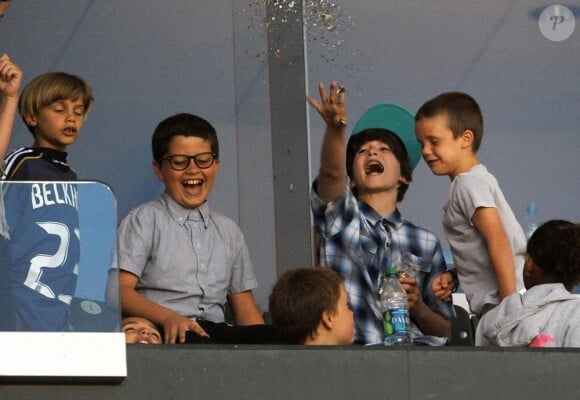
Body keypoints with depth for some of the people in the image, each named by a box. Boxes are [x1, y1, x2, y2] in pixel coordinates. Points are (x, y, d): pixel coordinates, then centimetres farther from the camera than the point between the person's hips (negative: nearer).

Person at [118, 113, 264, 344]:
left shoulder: (228, 231, 24)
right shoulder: (145, 220, 7)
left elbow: (245, 308, 20)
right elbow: (120, 290, -6)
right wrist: (168, 317, -24)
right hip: (165, 337, -4)